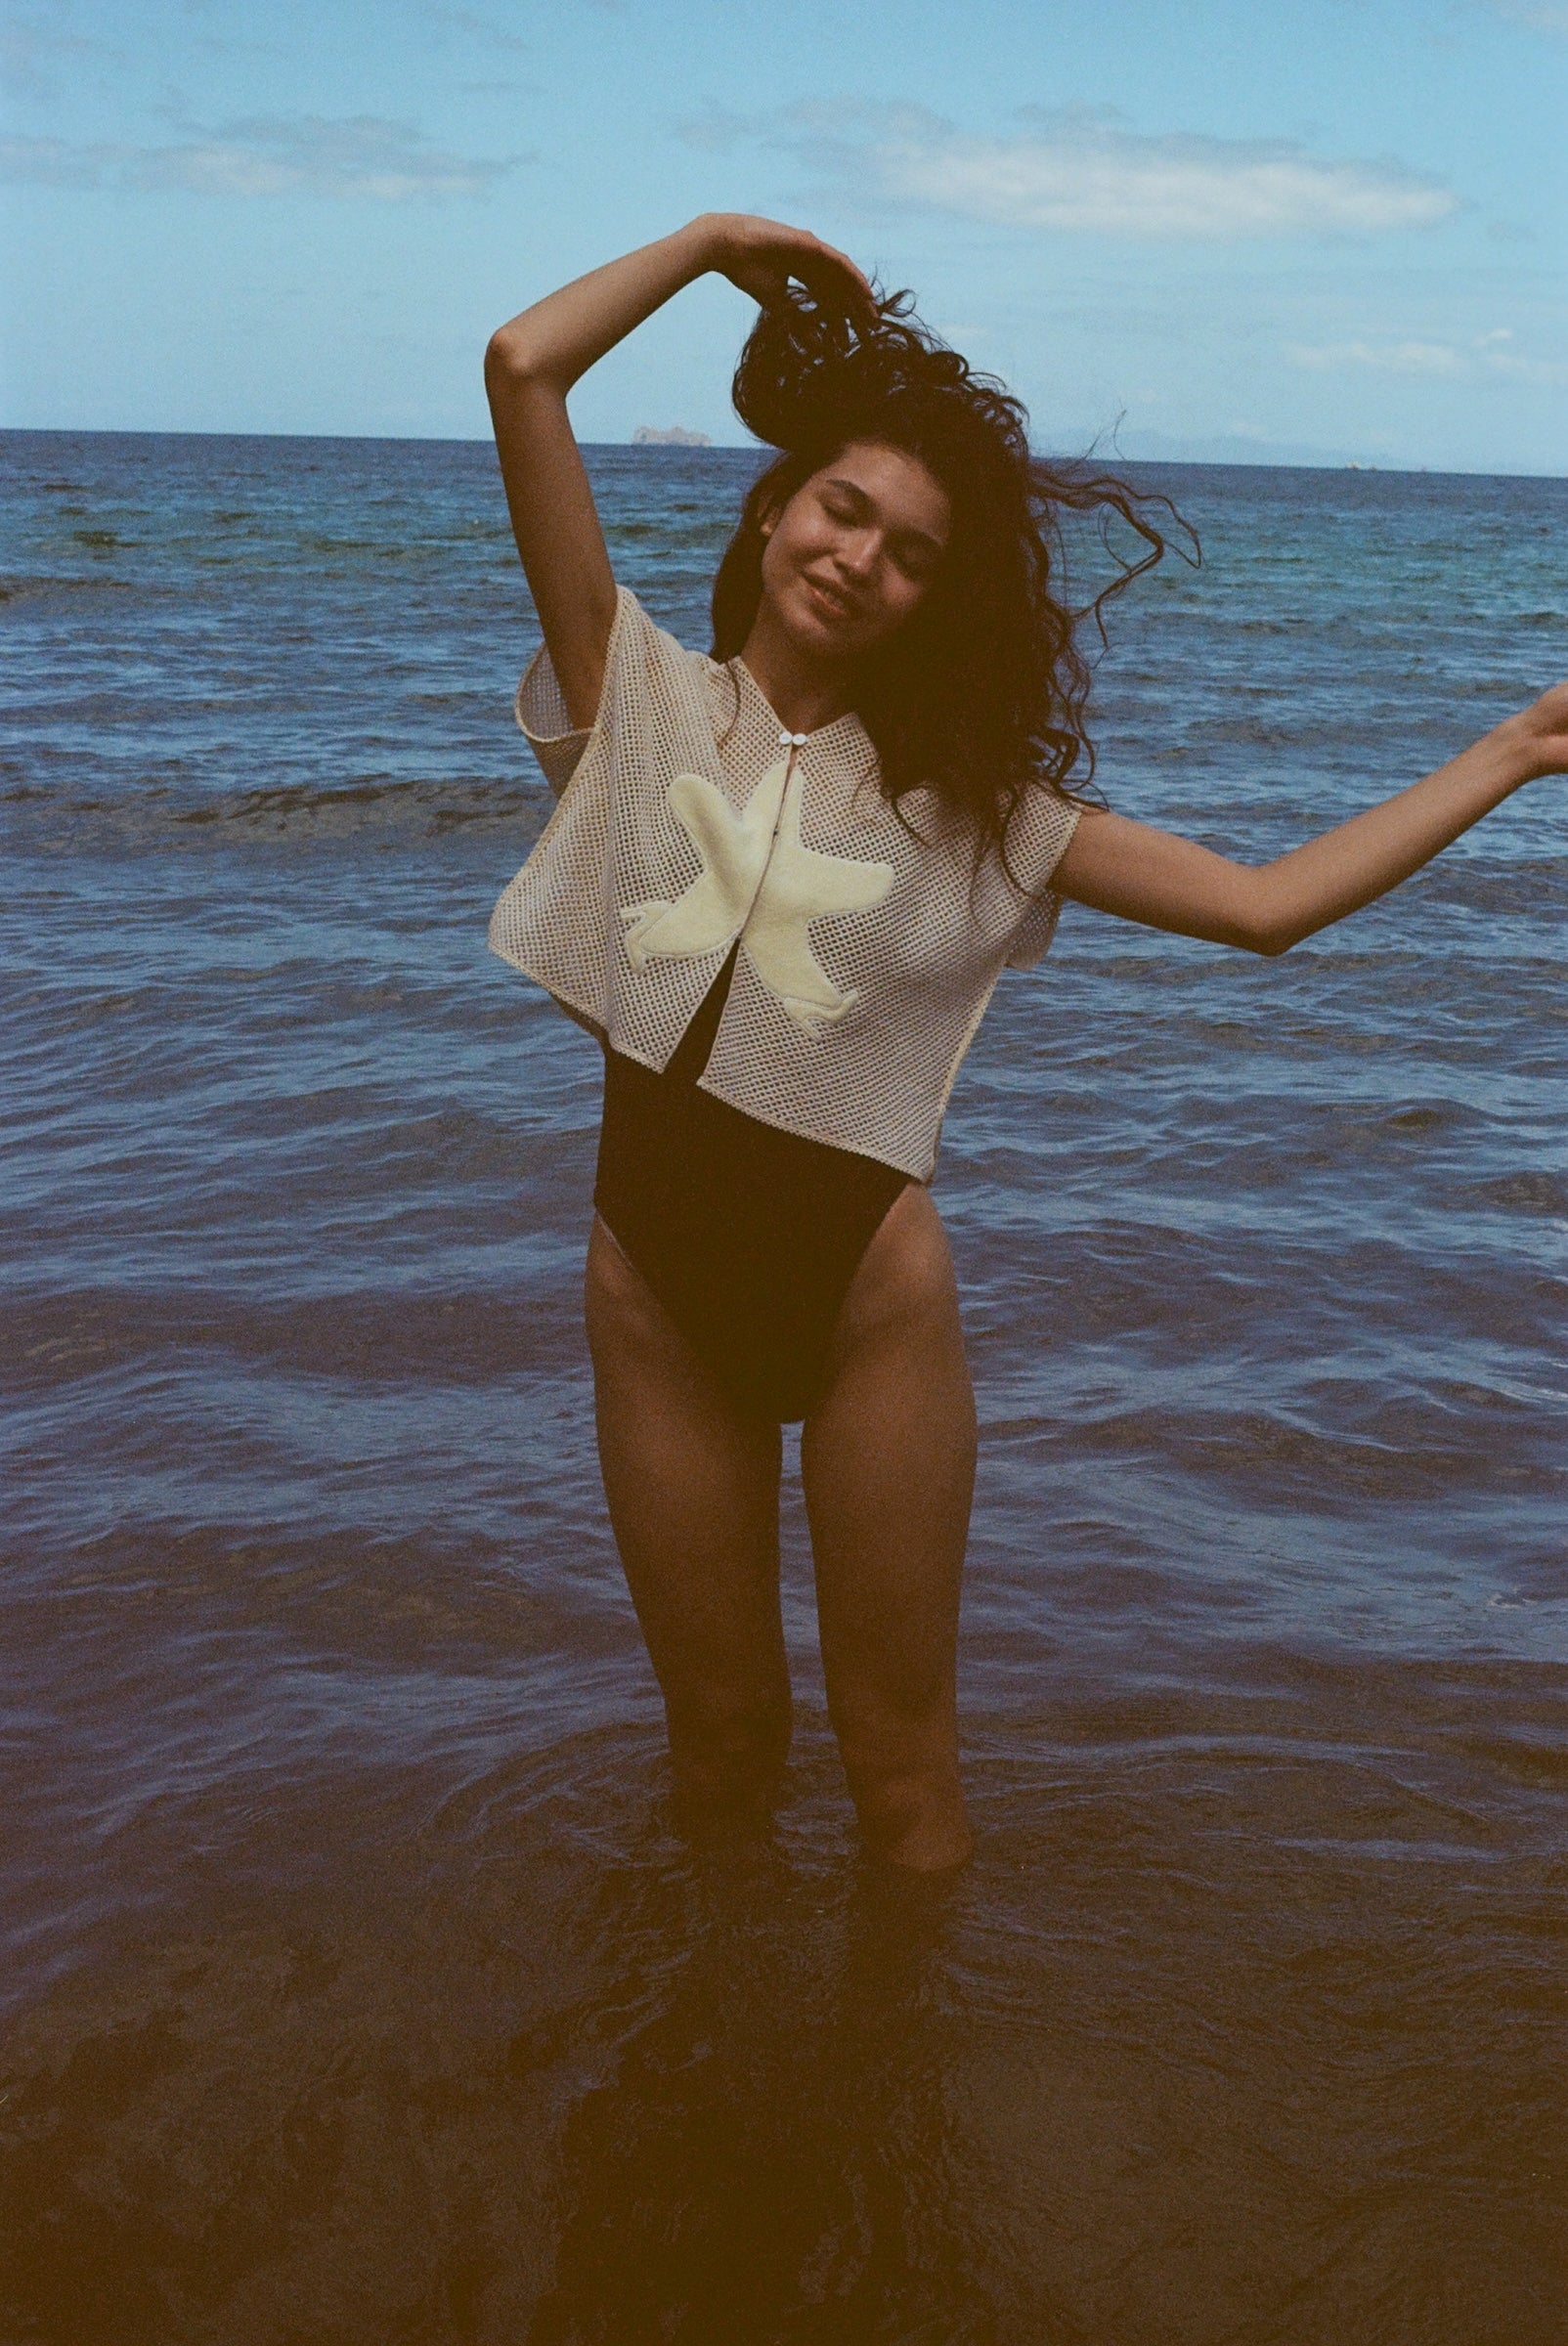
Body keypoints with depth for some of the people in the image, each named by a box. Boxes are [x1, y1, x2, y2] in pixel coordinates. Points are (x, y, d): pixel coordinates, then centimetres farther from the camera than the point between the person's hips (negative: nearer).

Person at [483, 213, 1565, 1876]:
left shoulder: (966, 802, 3)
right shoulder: (638, 694, 1)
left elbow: (1265, 905, 0)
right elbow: (523, 369, -6)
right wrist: (711, 240, 4)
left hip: (867, 1290, 0)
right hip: (656, 1292, 0)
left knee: (901, 1762, 10)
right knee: (721, 1749, 15)